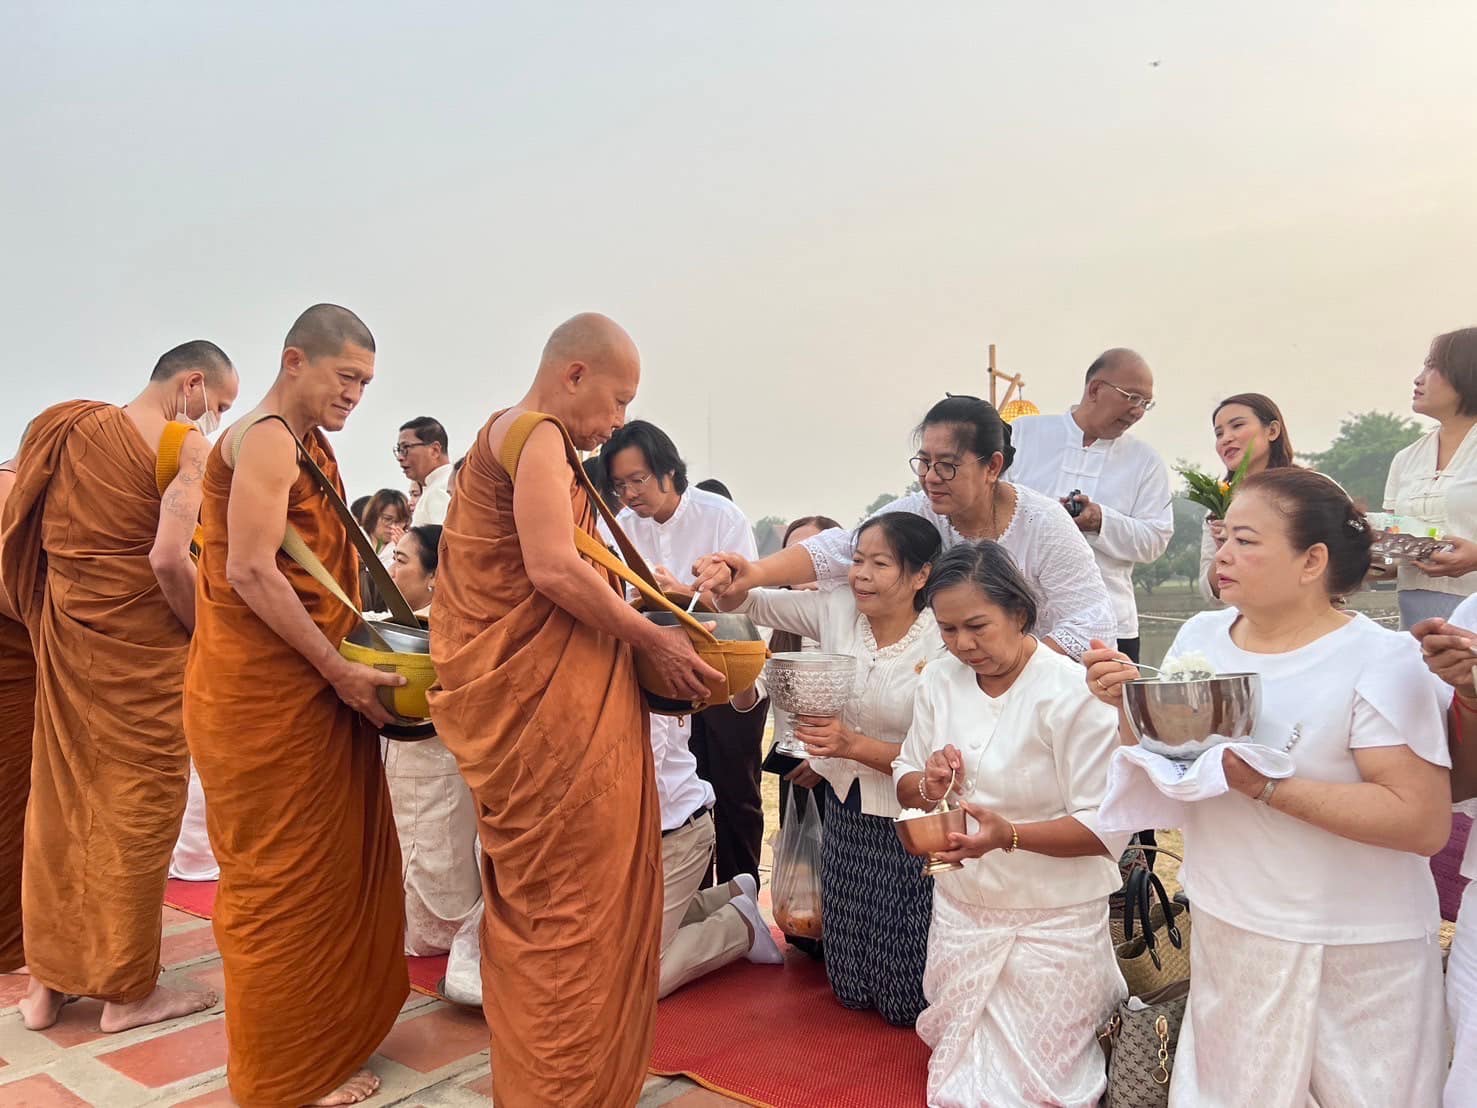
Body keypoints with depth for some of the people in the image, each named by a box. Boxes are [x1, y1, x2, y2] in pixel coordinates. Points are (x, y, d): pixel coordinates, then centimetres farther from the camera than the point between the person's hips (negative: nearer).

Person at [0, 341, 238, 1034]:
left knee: (61, 801, 15)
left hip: (64, 640, 7)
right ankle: (126, 990, 15)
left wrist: (56, 620, 18)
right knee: (136, 810, 4)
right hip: (141, 652, -7)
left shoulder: (67, 426, 7)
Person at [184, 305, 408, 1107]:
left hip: (309, 689, 9)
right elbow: (250, 573, -23)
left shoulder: (311, 446, 15)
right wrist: (340, 671, -19)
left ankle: (324, 1029, 33)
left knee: (330, 861, 16)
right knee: (283, 874, 2)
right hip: (264, 693, -9)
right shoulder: (267, 439, -15)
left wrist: (350, 659, 12)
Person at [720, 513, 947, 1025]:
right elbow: (754, 603, 0)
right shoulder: (838, 609, -6)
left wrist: (855, 745, -30)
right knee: (851, 987, 14)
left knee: (907, 999, 7)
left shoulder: (943, 650, -19)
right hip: (844, 810, 4)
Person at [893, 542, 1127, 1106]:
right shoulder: (940, 681, -2)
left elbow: (1108, 827, -21)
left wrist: (1009, 835, -35)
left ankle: (1106, 1017, 28)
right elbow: (904, 783, 7)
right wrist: (927, 787, -17)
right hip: (960, 907, 6)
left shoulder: (1073, 694, -20)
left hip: (1051, 923, -6)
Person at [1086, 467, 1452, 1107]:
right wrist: (1129, 701, -13)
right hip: (1224, 933, 5)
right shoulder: (1200, 636, -1)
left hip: (1352, 957, -4)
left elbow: (1425, 824, -22)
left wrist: (1267, 786, -28)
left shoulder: (1380, 663, -16)